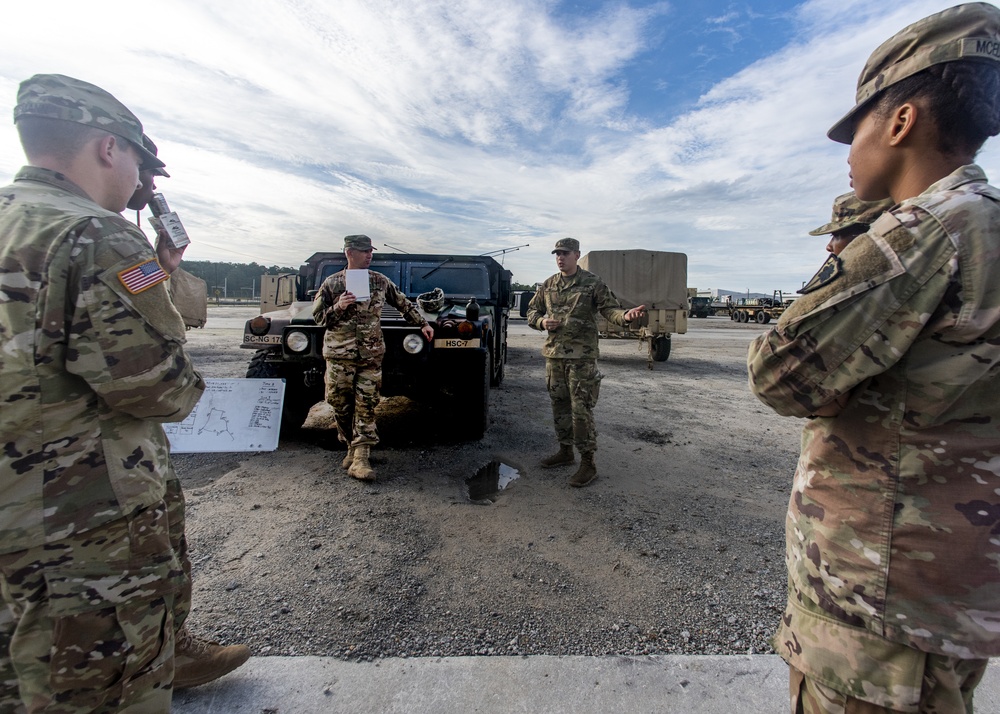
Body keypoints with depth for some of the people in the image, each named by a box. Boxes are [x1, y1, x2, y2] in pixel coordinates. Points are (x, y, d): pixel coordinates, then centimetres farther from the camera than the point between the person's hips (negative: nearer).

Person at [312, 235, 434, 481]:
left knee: (366, 406, -4)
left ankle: (360, 458, -1)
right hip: (339, 354, 0)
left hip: (371, 355, 0)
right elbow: (318, 316, 4)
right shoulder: (332, 283, 2)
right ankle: (353, 448, 26)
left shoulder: (380, 281, 6)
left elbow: (403, 304, 16)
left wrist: (422, 324, 14)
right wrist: (338, 307, -14)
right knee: (341, 405, 6)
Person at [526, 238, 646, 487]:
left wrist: (626, 316, -30)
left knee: (581, 409, -6)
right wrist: (542, 322, -3)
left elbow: (610, 309, -8)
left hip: (581, 356, -6)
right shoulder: (547, 285, 11)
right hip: (553, 354, 6)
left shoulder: (593, 283, -3)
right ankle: (565, 451, 30)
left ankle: (588, 463, 4)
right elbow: (532, 311, 19)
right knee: (559, 405, 14)